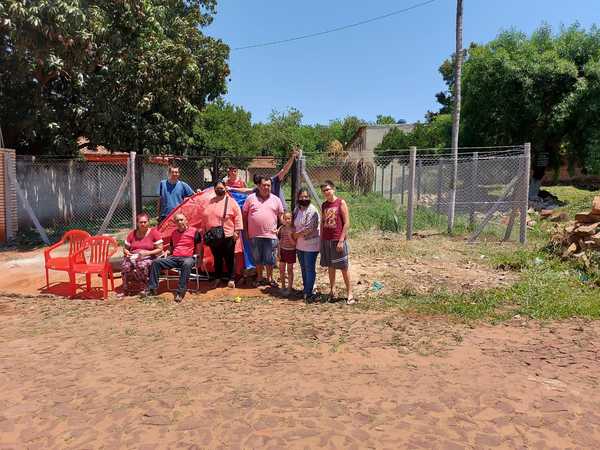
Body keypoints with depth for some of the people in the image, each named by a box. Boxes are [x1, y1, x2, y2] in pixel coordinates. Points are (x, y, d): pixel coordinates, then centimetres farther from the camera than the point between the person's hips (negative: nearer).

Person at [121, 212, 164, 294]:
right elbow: (125, 248, 19)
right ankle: (125, 290, -10)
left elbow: (160, 249, -3)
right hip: (133, 257, 3)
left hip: (148, 258, -3)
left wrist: (147, 253, -16)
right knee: (125, 266, -31)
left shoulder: (154, 232, -1)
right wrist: (127, 253, -5)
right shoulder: (132, 234, 10)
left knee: (142, 265, -38)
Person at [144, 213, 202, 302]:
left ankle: (180, 292, -39)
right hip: (173, 258, 5)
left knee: (187, 264, -41)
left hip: (187, 258, -5)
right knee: (156, 262, -16)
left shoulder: (194, 232, 2)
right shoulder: (174, 233, 19)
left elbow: (198, 249, 8)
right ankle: (151, 288, -11)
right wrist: (167, 252, 9)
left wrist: (195, 255, -5)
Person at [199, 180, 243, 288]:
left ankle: (231, 279, 14)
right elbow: (204, 219, 18)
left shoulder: (231, 202, -4)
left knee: (229, 259, 4)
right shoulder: (209, 202, 12)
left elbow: (238, 216, -6)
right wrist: (203, 232, 17)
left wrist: (237, 231, -11)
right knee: (217, 258, 14)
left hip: (227, 236, -4)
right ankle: (217, 278, 26)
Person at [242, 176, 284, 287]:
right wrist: (246, 231, 4)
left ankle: (269, 278, 24)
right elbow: (244, 214, 7)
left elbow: (281, 215, 12)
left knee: (269, 259, 7)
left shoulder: (276, 200, 6)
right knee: (257, 259, 12)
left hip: (270, 235, 0)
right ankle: (259, 278, 27)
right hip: (254, 235, 0)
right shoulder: (251, 198, 4)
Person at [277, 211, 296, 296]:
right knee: (281, 269, 10)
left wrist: (290, 235, -27)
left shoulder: (293, 230, -12)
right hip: (282, 251, 4)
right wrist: (278, 253, 2)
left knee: (289, 270, 5)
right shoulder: (281, 228, 1)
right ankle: (283, 286, 27)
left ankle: (289, 288, 16)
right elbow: (280, 242, 4)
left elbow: (294, 243, -15)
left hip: (291, 251, -4)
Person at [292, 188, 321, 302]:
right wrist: (294, 236, 6)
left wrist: (297, 235, -10)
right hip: (299, 245, 8)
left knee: (310, 269, -3)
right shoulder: (297, 209, 10)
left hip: (310, 245, -8)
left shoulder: (312, 211, -16)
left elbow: (308, 228, -21)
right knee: (303, 268, 16)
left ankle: (309, 292, 3)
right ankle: (306, 288, 29)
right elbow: (294, 224, 21)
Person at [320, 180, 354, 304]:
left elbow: (347, 223, -9)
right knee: (330, 266, 11)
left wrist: (341, 240, -14)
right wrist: (321, 240, 9)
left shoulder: (341, 203, -6)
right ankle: (332, 291, 22)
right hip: (326, 240, 5)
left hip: (338, 240, -5)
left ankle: (349, 294, 8)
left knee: (344, 267, 0)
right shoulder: (323, 205, 10)